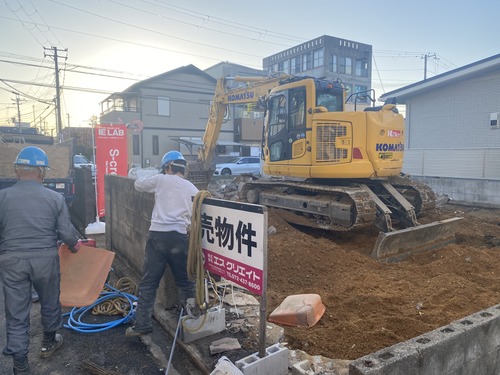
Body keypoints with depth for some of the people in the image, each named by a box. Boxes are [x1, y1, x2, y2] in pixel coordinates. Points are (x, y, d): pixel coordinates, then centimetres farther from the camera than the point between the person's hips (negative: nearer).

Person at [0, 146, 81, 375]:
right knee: (50, 303, 22)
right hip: (46, 259, 0)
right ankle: (49, 343, 43)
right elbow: (67, 233, -5)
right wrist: (74, 245, 16)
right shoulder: (55, 198, -7)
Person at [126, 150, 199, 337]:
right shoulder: (192, 188, 13)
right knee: (186, 281, 15)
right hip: (180, 237, 2)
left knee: (148, 282, 7)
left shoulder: (161, 180, 6)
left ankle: (142, 324, 11)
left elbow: (138, 184, 22)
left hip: (158, 235, -2)